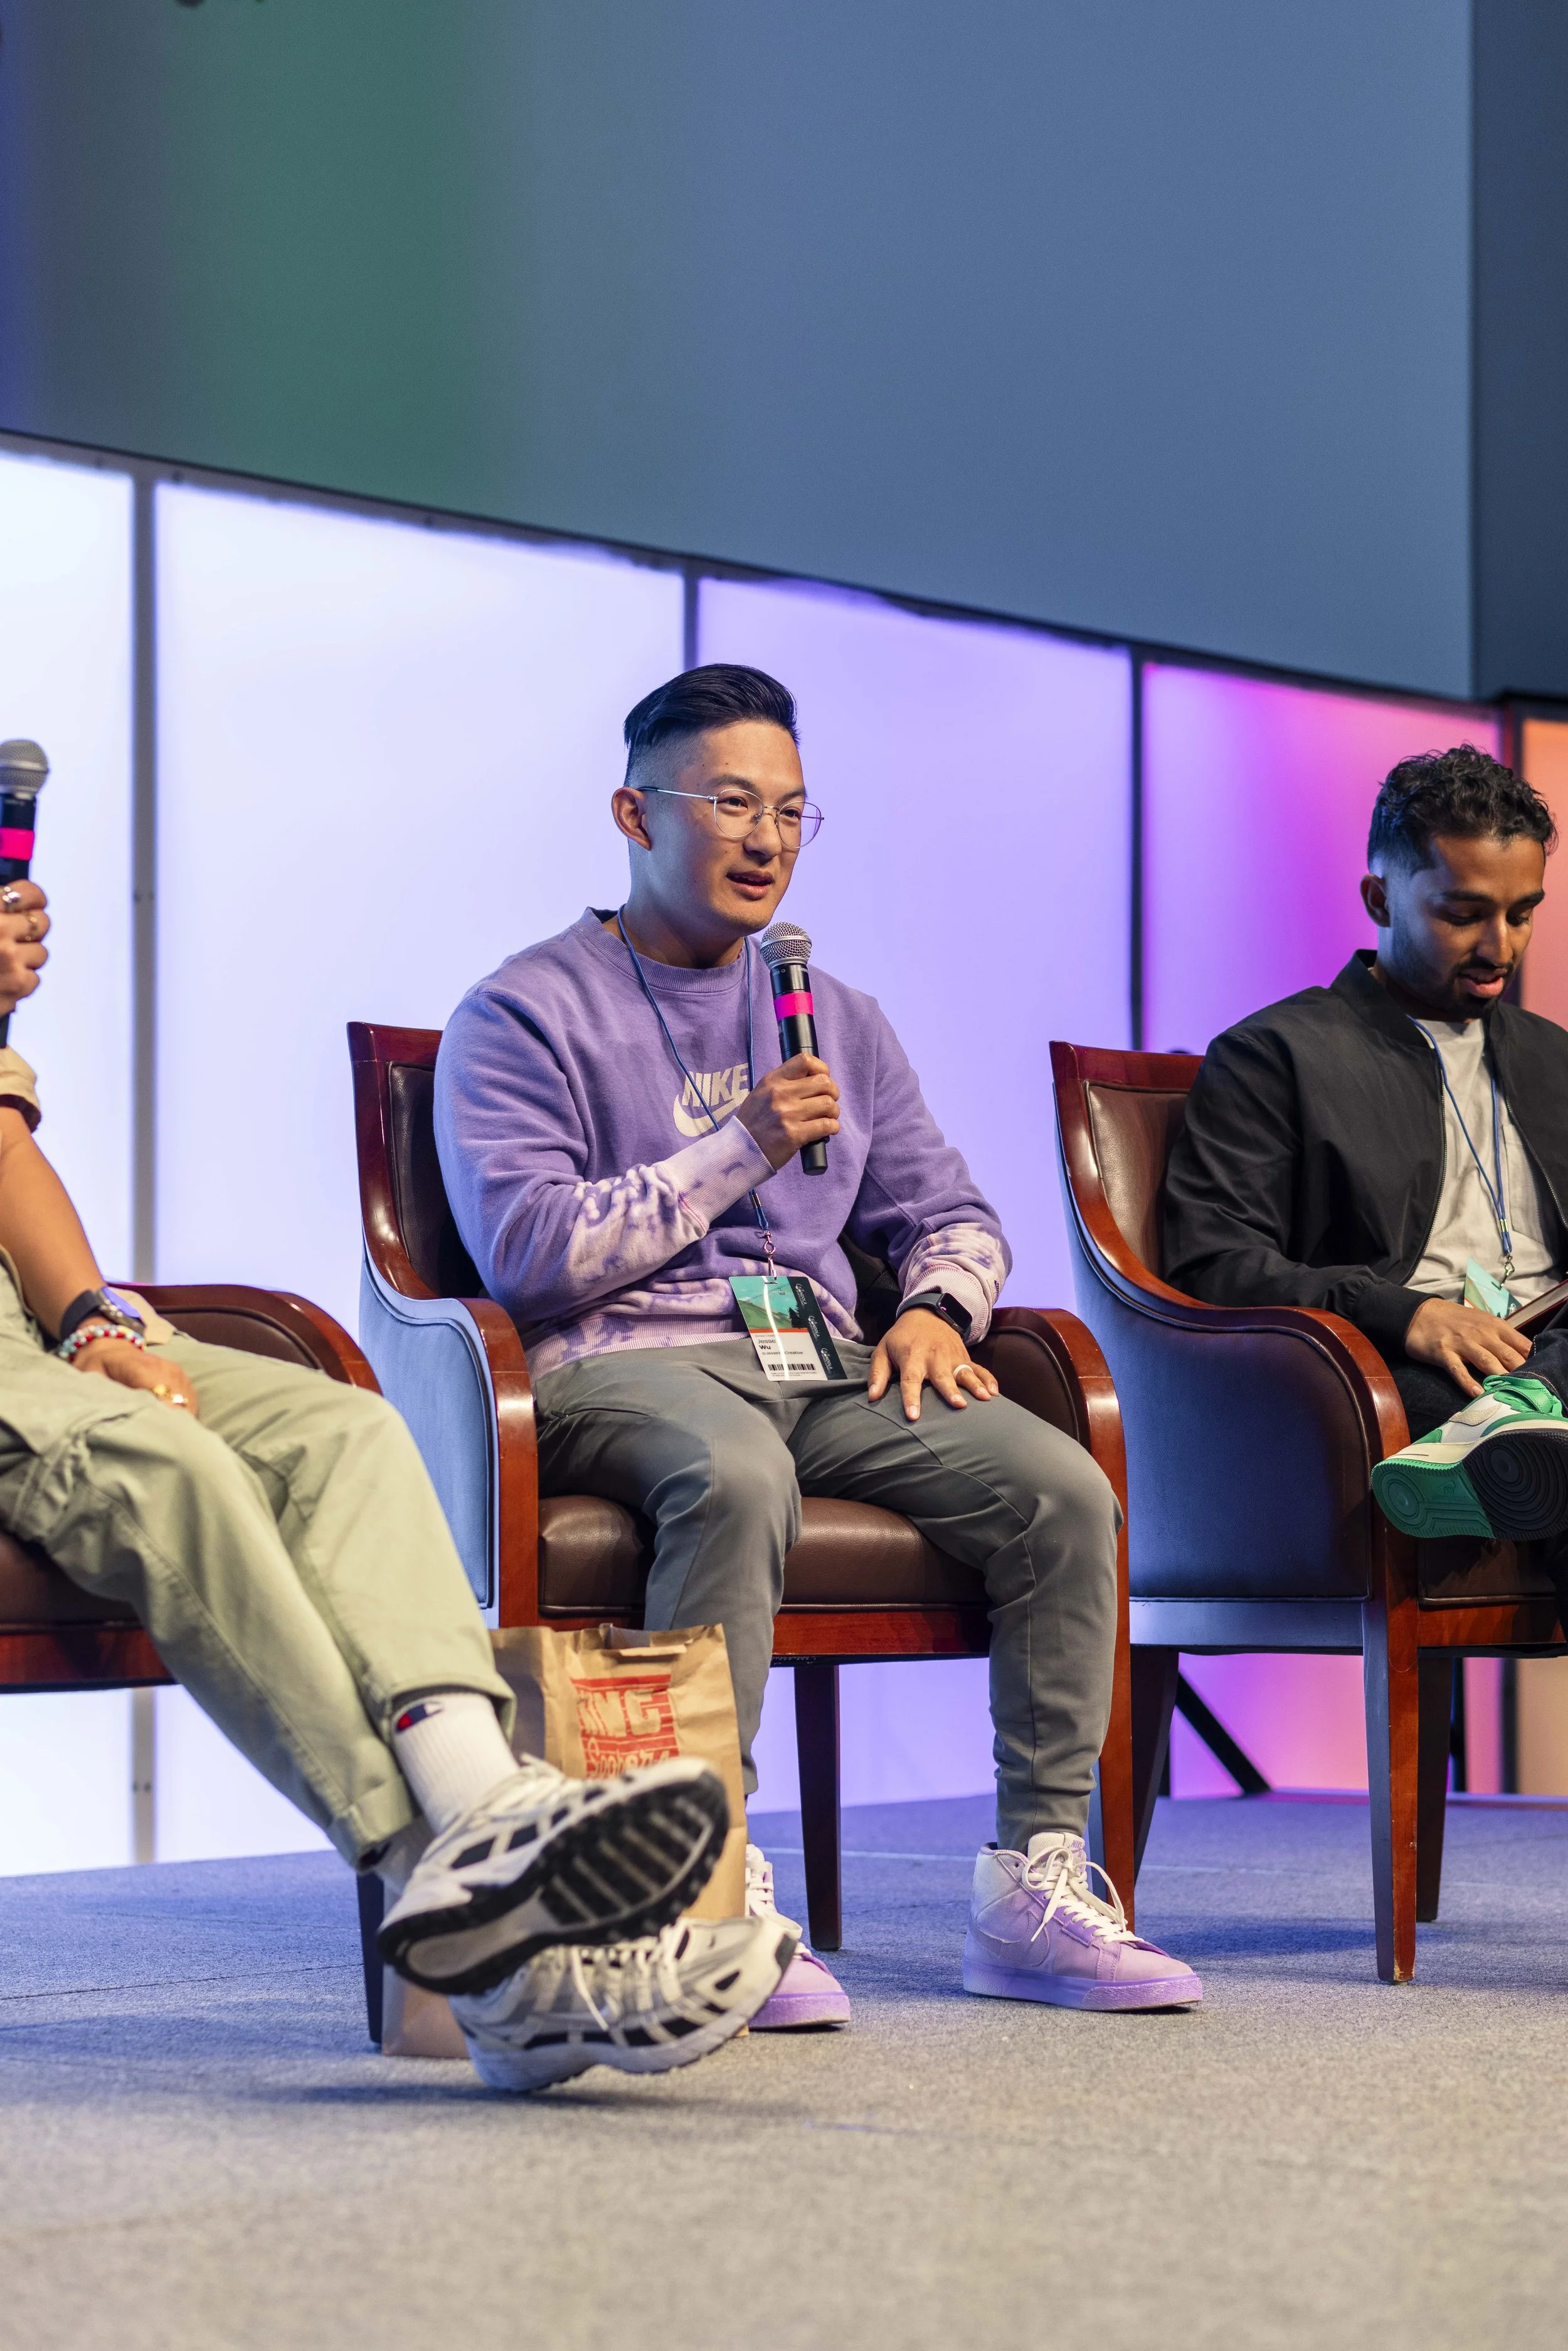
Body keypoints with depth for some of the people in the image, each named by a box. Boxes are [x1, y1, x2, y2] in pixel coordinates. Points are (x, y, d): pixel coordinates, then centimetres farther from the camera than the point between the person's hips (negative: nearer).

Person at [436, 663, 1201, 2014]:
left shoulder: (837, 1021, 24)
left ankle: (1035, 1885, -16)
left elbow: (952, 1215, 27)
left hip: (822, 1368, 6)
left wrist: (936, 1309, 3)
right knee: (738, 1476, -41)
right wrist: (739, 1147, -10)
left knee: (1064, 1487, -20)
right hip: (624, 1364, -5)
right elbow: (527, 1253, -8)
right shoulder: (524, 1016, 5)